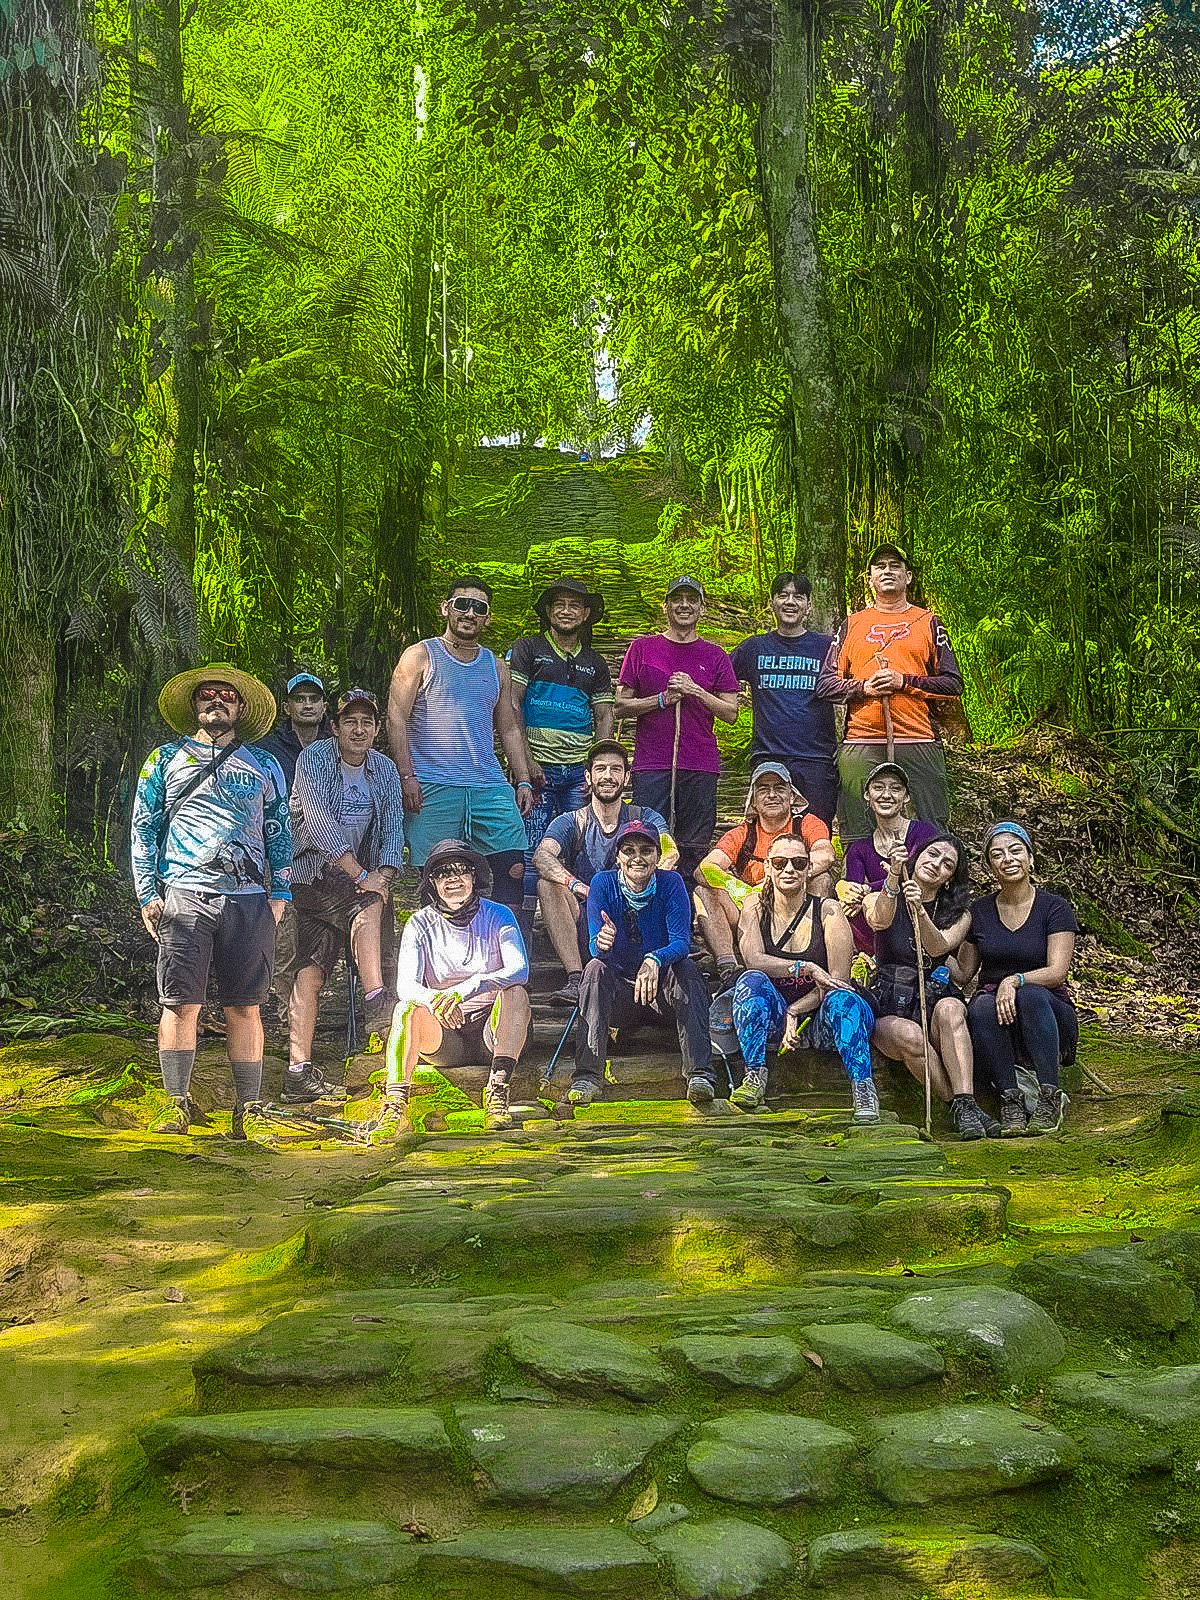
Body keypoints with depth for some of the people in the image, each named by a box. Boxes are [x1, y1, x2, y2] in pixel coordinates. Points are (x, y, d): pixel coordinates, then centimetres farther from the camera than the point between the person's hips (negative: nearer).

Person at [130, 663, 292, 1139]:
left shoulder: (264, 766, 16)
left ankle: (247, 1110, 7)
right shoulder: (166, 759, 13)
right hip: (184, 897, -1)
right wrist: (147, 894, 2)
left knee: (245, 1009, 2)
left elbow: (280, 833, 17)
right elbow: (144, 830, 11)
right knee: (181, 1005, -4)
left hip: (249, 899, 1)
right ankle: (179, 1105, 4)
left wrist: (280, 894, 7)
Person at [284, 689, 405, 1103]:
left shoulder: (384, 770, 10)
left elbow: (393, 830, 5)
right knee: (368, 907, -32)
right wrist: (361, 876, -23)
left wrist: (383, 874, -15)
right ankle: (377, 1007, -36)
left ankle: (298, 1072, -8)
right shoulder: (313, 758, -8)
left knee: (312, 969, -2)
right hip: (312, 877, -4)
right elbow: (320, 824, -18)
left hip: (357, 879, 4)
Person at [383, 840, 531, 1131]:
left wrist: (466, 988, -33)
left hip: (491, 1033, -1)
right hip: (446, 1039, 1)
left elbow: (520, 970, -17)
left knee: (516, 993, -30)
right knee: (407, 1008, -27)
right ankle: (395, 1103, -36)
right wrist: (434, 999, -36)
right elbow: (406, 985, -11)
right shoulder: (421, 924, 1)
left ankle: (498, 1091, -37)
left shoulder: (498, 916, -1)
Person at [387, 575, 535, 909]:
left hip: (490, 785, 4)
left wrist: (524, 782, 10)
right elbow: (396, 718, -1)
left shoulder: (497, 668, 19)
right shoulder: (420, 657, 6)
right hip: (432, 787, -4)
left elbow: (510, 729, 21)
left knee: (513, 866, -7)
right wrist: (406, 776, -12)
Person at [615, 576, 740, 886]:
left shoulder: (715, 657, 12)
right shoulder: (642, 648, 10)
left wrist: (696, 691, -6)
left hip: (700, 767, 1)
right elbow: (620, 706, 7)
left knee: (694, 850, 0)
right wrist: (662, 699, -7)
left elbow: (731, 713, 8)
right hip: (651, 765, -1)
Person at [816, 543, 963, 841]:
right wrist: (864, 687, -6)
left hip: (919, 742, -1)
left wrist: (905, 681, -7)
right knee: (858, 836, -1)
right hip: (860, 743, 1)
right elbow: (825, 684, 11)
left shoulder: (928, 623, 13)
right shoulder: (852, 625, 16)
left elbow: (953, 685, 6)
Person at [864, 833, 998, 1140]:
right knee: (909, 1035, -36)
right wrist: (893, 876, -32)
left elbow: (939, 947, -10)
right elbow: (879, 921, -17)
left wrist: (920, 911, -29)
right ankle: (960, 1107, -27)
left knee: (949, 1008, -35)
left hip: (934, 1001, 1)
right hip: (888, 1008, -1)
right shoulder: (880, 898, 9)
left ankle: (965, 1105, -41)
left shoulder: (959, 913, 13)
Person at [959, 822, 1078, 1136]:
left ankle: (1050, 1098, -29)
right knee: (981, 1006, -33)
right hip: (997, 1027, 2)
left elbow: (1057, 972, -11)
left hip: (1048, 1016, -2)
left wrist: (1014, 981, -29)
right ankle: (1011, 1100, -28)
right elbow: (963, 971, 11)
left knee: (1031, 996, -36)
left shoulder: (1054, 908, 0)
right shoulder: (979, 912, 10)